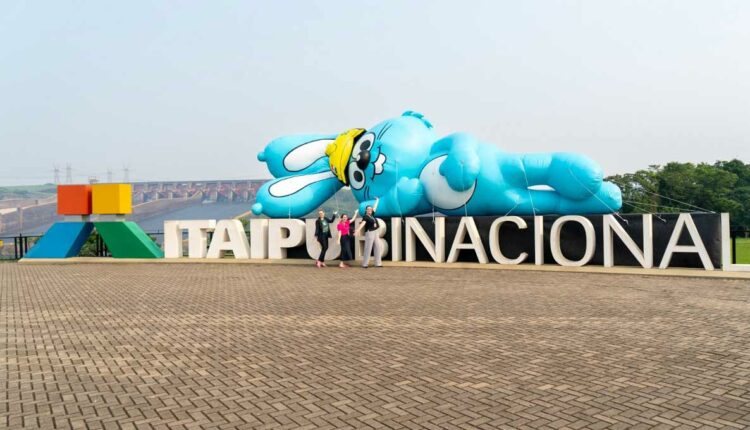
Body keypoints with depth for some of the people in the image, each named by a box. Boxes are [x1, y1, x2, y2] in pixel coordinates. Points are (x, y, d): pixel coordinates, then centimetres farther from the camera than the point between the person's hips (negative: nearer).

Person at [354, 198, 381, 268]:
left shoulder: (372, 215, 12)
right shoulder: (365, 217, -11)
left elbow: (375, 207, 28)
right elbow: (362, 223, -28)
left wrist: (377, 201, 39)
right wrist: (358, 230, -42)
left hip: (375, 233, 8)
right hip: (369, 233, -8)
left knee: (378, 247, 5)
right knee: (368, 249, -8)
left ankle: (377, 263, 9)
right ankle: (364, 264, -3)